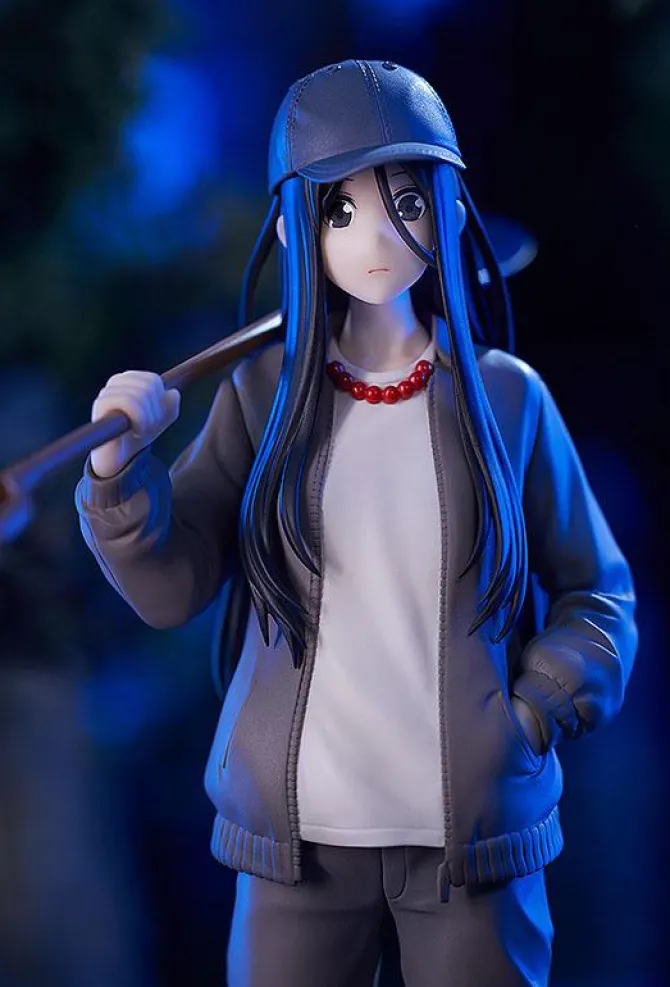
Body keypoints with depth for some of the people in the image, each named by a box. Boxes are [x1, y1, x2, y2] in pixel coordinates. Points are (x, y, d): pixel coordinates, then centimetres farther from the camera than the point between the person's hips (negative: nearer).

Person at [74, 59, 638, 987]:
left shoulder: (506, 395, -2)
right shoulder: (264, 396, 0)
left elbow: (595, 591, 5)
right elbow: (172, 587, -2)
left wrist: (537, 715, -7)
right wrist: (120, 475, -18)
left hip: (476, 831, 0)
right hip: (299, 834, 1)